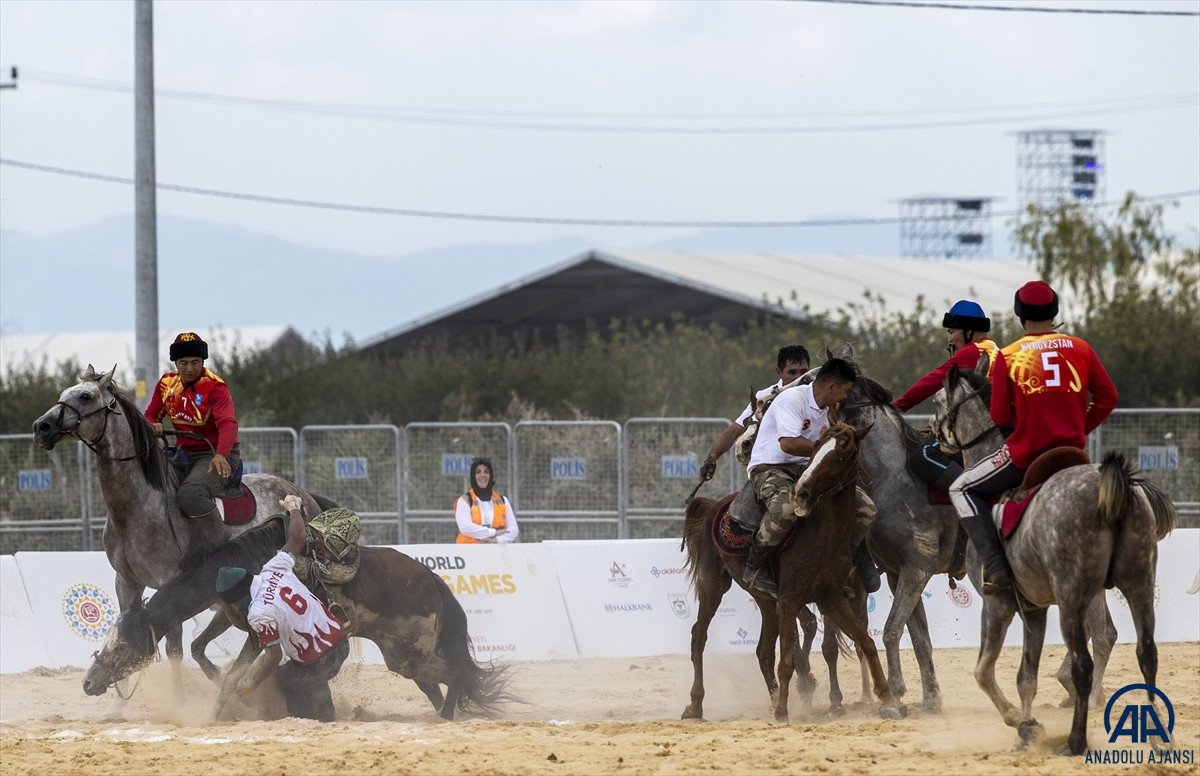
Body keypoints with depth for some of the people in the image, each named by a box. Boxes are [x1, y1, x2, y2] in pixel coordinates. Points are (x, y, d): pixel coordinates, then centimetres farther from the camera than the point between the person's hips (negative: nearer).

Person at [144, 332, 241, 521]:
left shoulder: (214, 387, -13)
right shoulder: (166, 383, 7)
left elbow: (228, 423, -27)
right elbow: (150, 415, 17)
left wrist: (221, 454, -46)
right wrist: (153, 426, -11)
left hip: (214, 455, -7)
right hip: (183, 453, 7)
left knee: (189, 494, -34)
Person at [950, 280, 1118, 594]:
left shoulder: (1007, 356, -4)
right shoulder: (1080, 348, 3)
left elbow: (999, 417, -5)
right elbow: (1107, 398, 3)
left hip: (1024, 453, -4)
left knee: (963, 490, 14)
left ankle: (996, 568, -2)